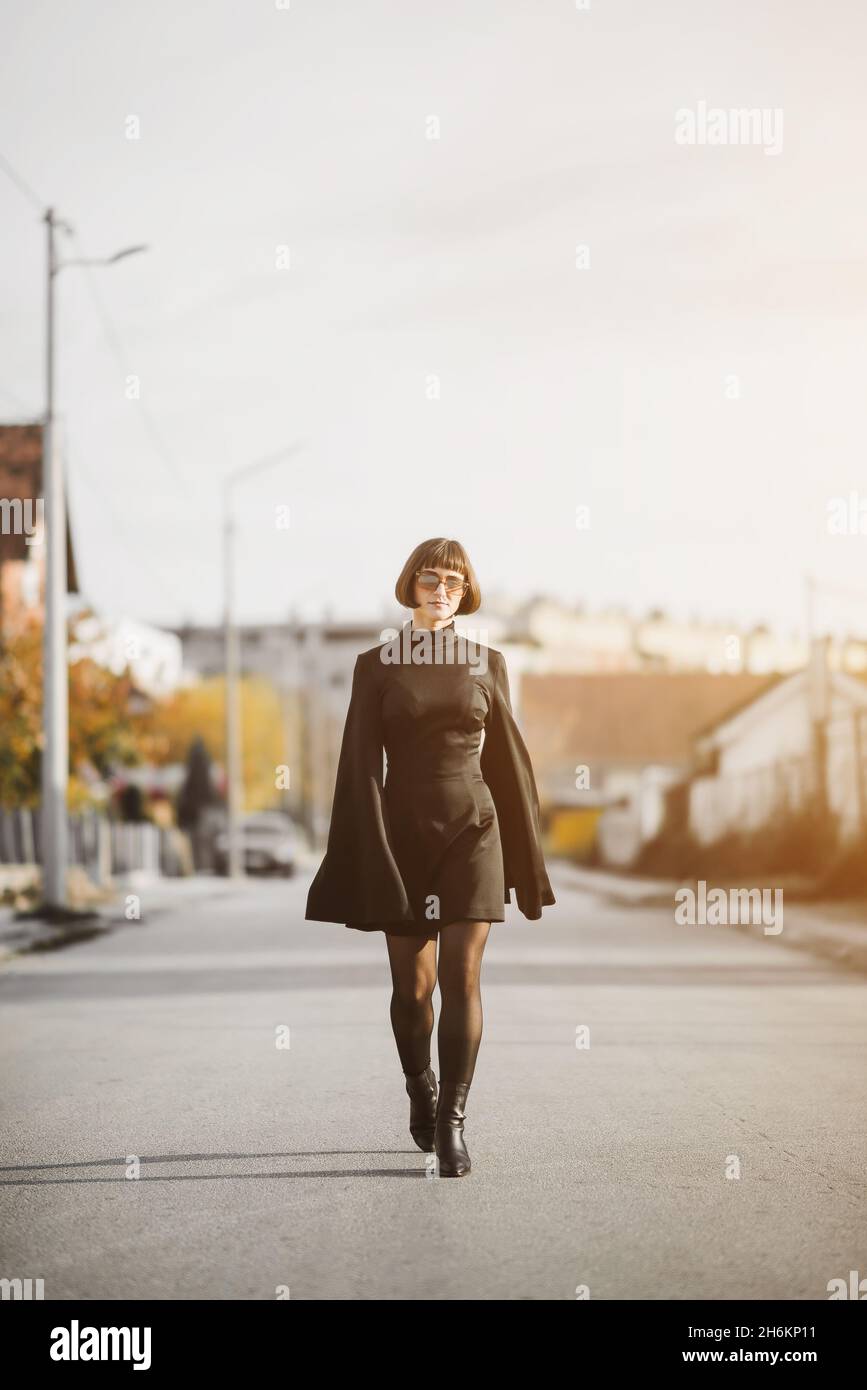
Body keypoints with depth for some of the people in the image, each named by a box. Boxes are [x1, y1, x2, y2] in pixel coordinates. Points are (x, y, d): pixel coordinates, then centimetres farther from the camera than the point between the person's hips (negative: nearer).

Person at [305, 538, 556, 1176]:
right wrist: (371, 862, -12)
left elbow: (507, 762, 9)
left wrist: (529, 860, 9)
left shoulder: (487, 663, 5)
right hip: (402, 830, 0)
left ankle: (452, 1123, -5)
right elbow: (361, 766, -4)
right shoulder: (376, 665, 1)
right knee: (412, 985, 6)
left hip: (472, 830, 0)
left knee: (462, 977, -10)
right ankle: (421, 1094, 32)